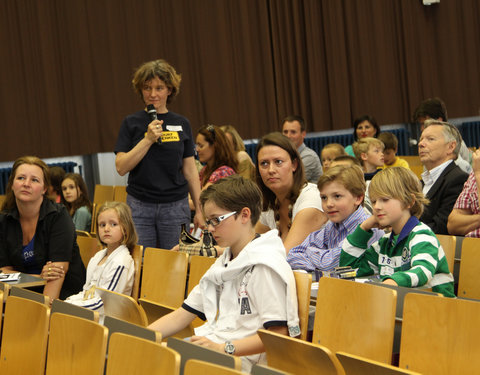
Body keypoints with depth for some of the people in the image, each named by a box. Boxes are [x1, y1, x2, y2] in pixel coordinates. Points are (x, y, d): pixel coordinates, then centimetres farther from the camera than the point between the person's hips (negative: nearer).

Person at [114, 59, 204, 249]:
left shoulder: (182, 124, 7)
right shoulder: (131, 123, 2)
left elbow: (190, 171, 10)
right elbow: (121, 168, -6)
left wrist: (199, 210, 6)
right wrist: (148, 139, -15)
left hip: (176, 205, 1)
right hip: (140, 206, -1)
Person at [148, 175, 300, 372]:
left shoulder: (265, 266, -8)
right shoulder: (223, 264, 21)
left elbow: (278, 332, -16)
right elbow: (180, 317, 21)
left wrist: (224, 348, -23)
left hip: (241, 359, -8)